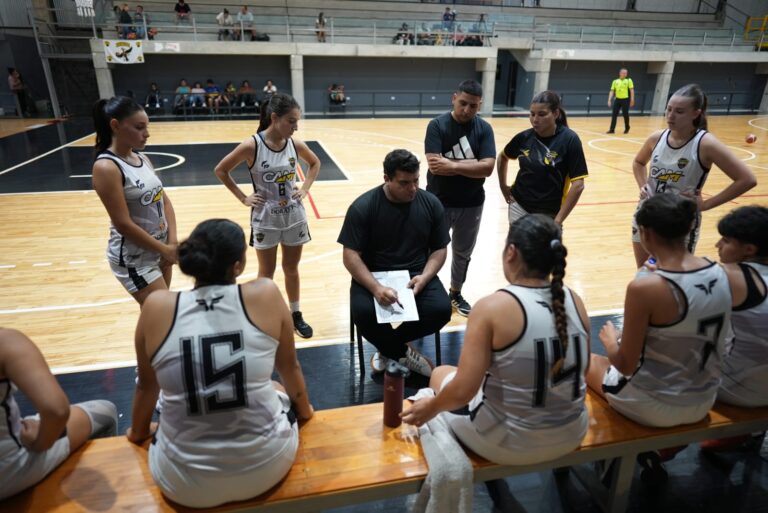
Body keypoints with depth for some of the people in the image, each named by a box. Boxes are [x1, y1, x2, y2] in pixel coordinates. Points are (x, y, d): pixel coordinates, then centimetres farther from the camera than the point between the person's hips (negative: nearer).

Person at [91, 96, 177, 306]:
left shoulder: (142, 159, 4)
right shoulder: (106, 167, -19)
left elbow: (164, 200, 6)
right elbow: (123, 224, -21)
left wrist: (172, 242, -6)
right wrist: (165, 249, -15)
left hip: (160, 248, 7)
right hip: (134, 257, -7)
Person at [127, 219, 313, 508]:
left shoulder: (157, 307, -11)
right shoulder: (266, 295, -13)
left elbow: (147, 385, 5)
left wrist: (138, 432, 27)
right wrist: (304, 410, 23)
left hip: (185, 480, 1)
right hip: (267, 465, 0)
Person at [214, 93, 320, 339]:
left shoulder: (296, 144, -6)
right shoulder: (252, 145, -17)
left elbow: (315, 163, 14)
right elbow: (221, 171, -5)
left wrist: (305, 189, 3)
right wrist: (243, 197, -7)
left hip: (294, 217, 3)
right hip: (265, 219, -3)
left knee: (291, 269, 16)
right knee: (266, 273, 12)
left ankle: (296, 315, 32)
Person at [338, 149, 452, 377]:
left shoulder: (431, 204, -2)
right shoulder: (363, 207, -11)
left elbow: (439, 249, 5)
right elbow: (351, 256, -12)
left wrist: (424, 277, -15)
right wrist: (375, 287, -28)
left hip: (416, 275, 2)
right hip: (373, 276, -2)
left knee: (441, 309, -24)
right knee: (363, 313, -31)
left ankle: (388, 348, 1)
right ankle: (403, 353, -1)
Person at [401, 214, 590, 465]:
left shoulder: (492, 307, -24)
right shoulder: (574, 300, -7)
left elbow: (463, 391, -23)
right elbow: (582, 368, 7)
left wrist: (430, 407, -3)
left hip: (509, 444, -5)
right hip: (571, 436, 6)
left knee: (441, 374, 20)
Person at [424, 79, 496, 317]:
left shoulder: (484, 129, -4)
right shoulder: (437, 125, -11)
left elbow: (488, 167, -15)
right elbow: (434, 164, -23)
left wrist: (453, 165, -22)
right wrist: (472, 164, -19)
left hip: (471, 204, 3)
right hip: (438, 202, -3)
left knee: (463, 253, 18)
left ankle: (455, 294, 39)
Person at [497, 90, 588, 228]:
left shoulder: (569, 140, -13)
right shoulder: (524, 137, -4)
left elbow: (578, 185, -14)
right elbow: (503, 157, 18)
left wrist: (558, 220, -16)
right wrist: (503, 185, 10)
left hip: (549, 214, -2)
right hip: (519, 206, 3)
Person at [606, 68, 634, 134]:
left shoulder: (629, 80, 0)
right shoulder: (615, 81, 7)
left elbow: (632, 90, -4)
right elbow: (612, 91, 6)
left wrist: (632, 100, -11)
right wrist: (609, 100, -4)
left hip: (625, 100, -3)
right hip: (617, 99, 3)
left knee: (625, 114, 4)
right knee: (614, 114, -1)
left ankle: (627, 128, 22)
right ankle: (612, 129, 5)